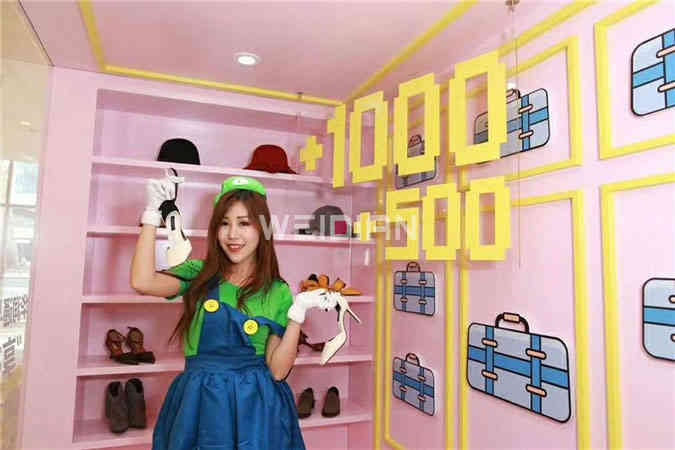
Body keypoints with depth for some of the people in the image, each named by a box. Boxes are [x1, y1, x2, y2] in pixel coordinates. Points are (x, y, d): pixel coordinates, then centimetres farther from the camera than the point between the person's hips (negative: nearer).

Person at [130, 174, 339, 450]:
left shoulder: (278, 293, -4)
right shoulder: (199, 274, 0)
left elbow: (277, 370, -7)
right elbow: (142, 282, -18)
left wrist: (298, 313, -18)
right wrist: (153, 212, -14)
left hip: (254, 406, -1)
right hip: (198, 403, 1)